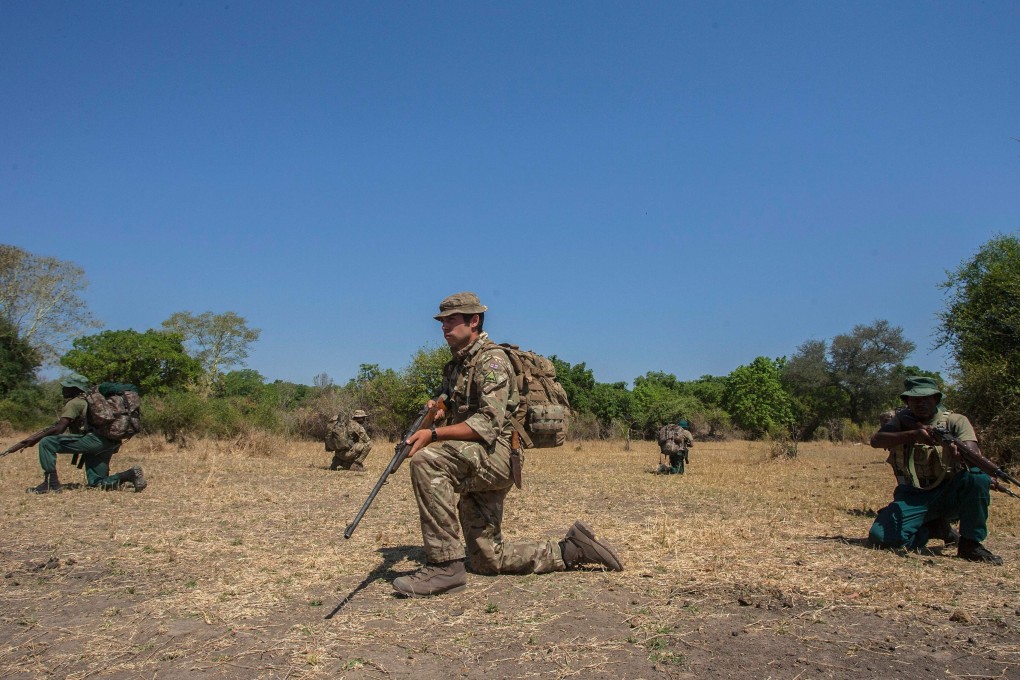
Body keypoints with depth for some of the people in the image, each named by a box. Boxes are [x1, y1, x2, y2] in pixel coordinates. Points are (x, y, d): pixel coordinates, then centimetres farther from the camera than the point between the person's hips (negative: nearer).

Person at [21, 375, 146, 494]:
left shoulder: (74, 403, -2)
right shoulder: (86, 401, 28)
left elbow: (59, 429, -11)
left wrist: (35, 439, -2)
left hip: (95, 439, -10)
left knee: (46, 443, -9)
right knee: (97, 483, 14)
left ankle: (52, 484, -8)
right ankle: (130, 475, -1)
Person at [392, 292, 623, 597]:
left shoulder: (491, 360, -10)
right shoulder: (456, 365, 18)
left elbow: (489, 423, -21)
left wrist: (433, 434, -27)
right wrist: (439, 412, 2)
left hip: (496, 455, -9)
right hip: (473, 468, 10)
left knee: (427, 459, -33)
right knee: (488, 559, 11)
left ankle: (445, 566, -27)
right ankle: (571, 550, 23)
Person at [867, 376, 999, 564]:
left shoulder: (955, 421, 0)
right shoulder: (902, 420, 5)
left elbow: (974, 456, -17)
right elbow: (876, 441, -15)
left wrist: (962, 454, -43)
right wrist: (914, 434, -31)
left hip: (950, 494, -1)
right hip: (913, 497, 1)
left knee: (978, 476, -32)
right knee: (880, 536, -22)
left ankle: (970, 543, -13)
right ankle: (934, 527, 8)